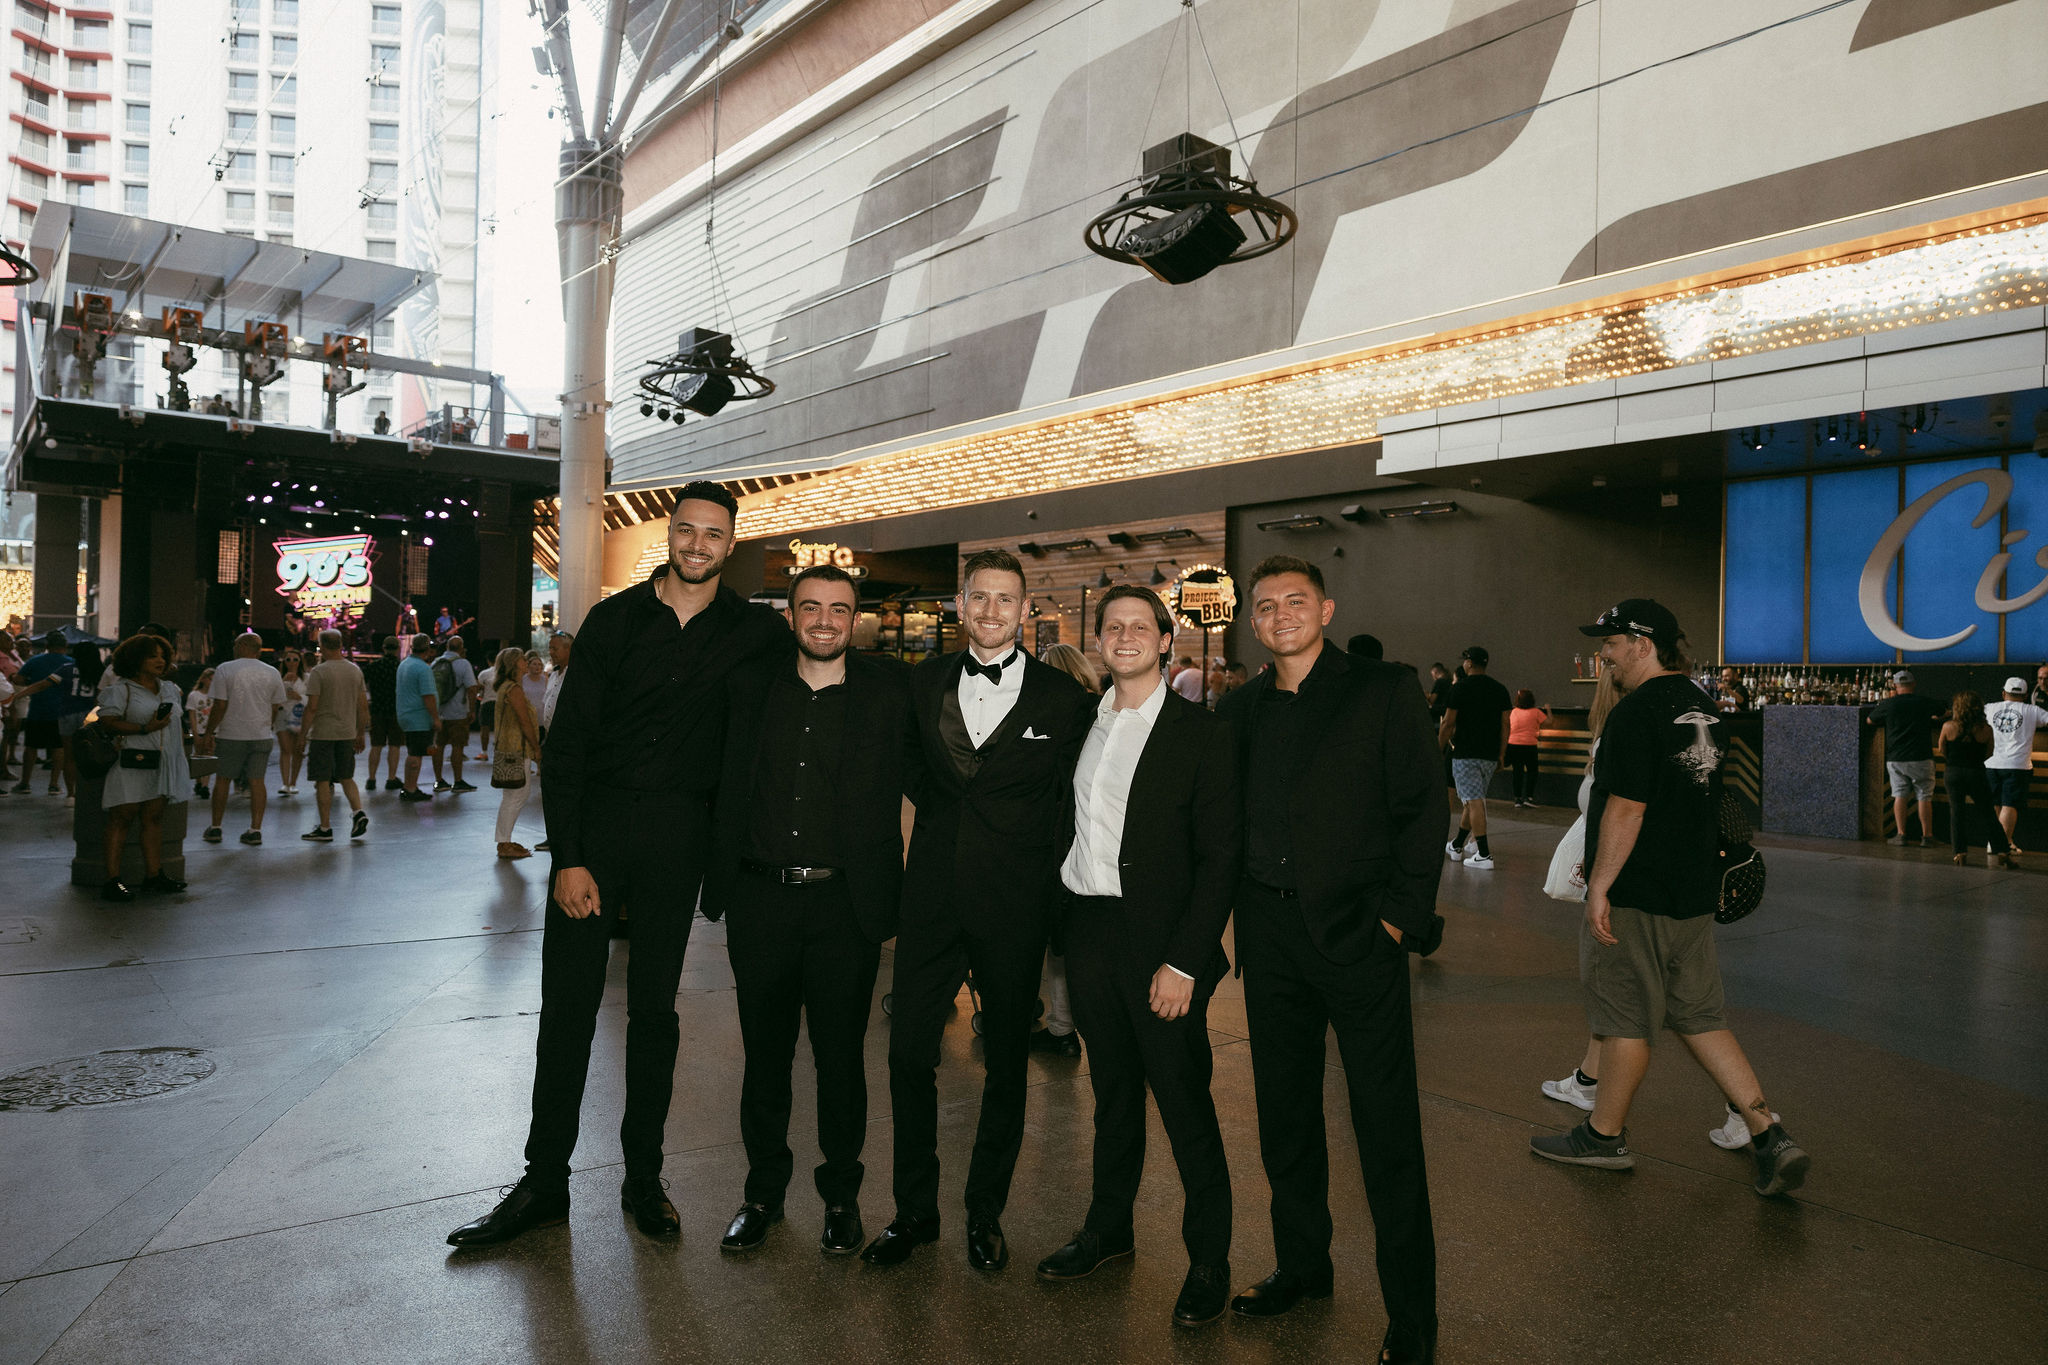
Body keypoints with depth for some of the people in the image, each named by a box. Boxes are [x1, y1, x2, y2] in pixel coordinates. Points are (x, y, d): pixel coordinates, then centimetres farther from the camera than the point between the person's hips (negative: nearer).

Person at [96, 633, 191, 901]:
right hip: (132, 763, -6)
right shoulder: (121, 689, -3)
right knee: (122, 817, -4)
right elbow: (107, 721, -13)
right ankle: (112, 879, -2)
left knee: (154, 818, 8)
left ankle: (153, 874, 13)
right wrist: (144, 729, -19)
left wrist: (182, 758, 16)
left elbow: (178, 724, 20)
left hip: (162, 764, 6)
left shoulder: (169, 688, 17)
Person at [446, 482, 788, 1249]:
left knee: (655, 1008, 9)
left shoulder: (752, 630, 1)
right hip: (595, 819, 0)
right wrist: (568, 856, -10)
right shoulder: (615, 618, 0)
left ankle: (643, 1179, 23)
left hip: (678, 832, 0)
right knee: (566, 1004, 4)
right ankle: (544, 1181, 19)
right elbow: (567, 740, -2)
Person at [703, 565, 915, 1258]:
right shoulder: (750, 684, 5)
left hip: (845, 904, -2)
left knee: (841, 1058, 10)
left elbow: (925, 777, 4)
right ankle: (764, 1192, 32)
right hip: (760, 899, 2)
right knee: (765, 1056, 14)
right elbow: (728, 787, 16)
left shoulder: (889, 688, -2)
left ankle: (841, 1195, 30)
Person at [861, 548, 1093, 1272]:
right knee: (909, 1052, 4)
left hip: (1014, 907, -2)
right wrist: (942, 814, 10)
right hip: (934, 898, 2)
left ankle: (986, 1213, 28)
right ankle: (914, 1210, 23)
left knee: (1007, 1062, 9)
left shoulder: (1065, 697, -3)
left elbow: (1074, 797, 5)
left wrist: (1046, 871, 1)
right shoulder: (925, 682, 6)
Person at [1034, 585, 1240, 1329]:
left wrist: (1183, 963, -15)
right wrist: (1060, 927, 5)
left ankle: (1209, 1258, 22)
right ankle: (1109, 1226, 37)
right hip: (1089, 931, 5)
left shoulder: (1203, 733, -8)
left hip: (1161, 944, -5)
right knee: (1112, 1088, 19)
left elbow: (1220, 857, -10)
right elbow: (1072, 826, 12)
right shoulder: (1084, 723, 8)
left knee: (1184, 1101, 3)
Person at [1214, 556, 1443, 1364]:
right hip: (1269, 934, 5)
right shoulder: (1242, 708, 11)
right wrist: (1240, 909, 5)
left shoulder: (1385, 691, -2)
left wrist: (1401, 917, -11)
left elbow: (1423, 807, -6)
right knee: (1283, 1113, 15)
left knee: (1387, 1124, 1)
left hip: (1357, 932, -4)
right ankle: (1302, 1266, 33)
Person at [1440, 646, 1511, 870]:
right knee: (1471, 800, 17)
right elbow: (1505, 725, 8)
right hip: (1490, 756, 6)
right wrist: (1501, 756, 13)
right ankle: (1456, 846, 29)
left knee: (1474, 801, -7)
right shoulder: (1499, 689, 8)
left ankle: (1483, 854, -11)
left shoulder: (1459, 688, -7)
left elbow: (1448, 723, -8)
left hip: (1465, 754, -6)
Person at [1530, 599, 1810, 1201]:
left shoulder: (1638, 712, -18)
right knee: (1700, 1017, 15)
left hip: (1637, 897, -9)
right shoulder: (1702, 705, 10)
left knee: (1625, 1020, 5)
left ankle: (1605, 1135, 19)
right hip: (1695, 892, 9)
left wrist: (1600, 886, -16)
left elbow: (1625, 809, -22)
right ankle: (1768, 1133, 10)